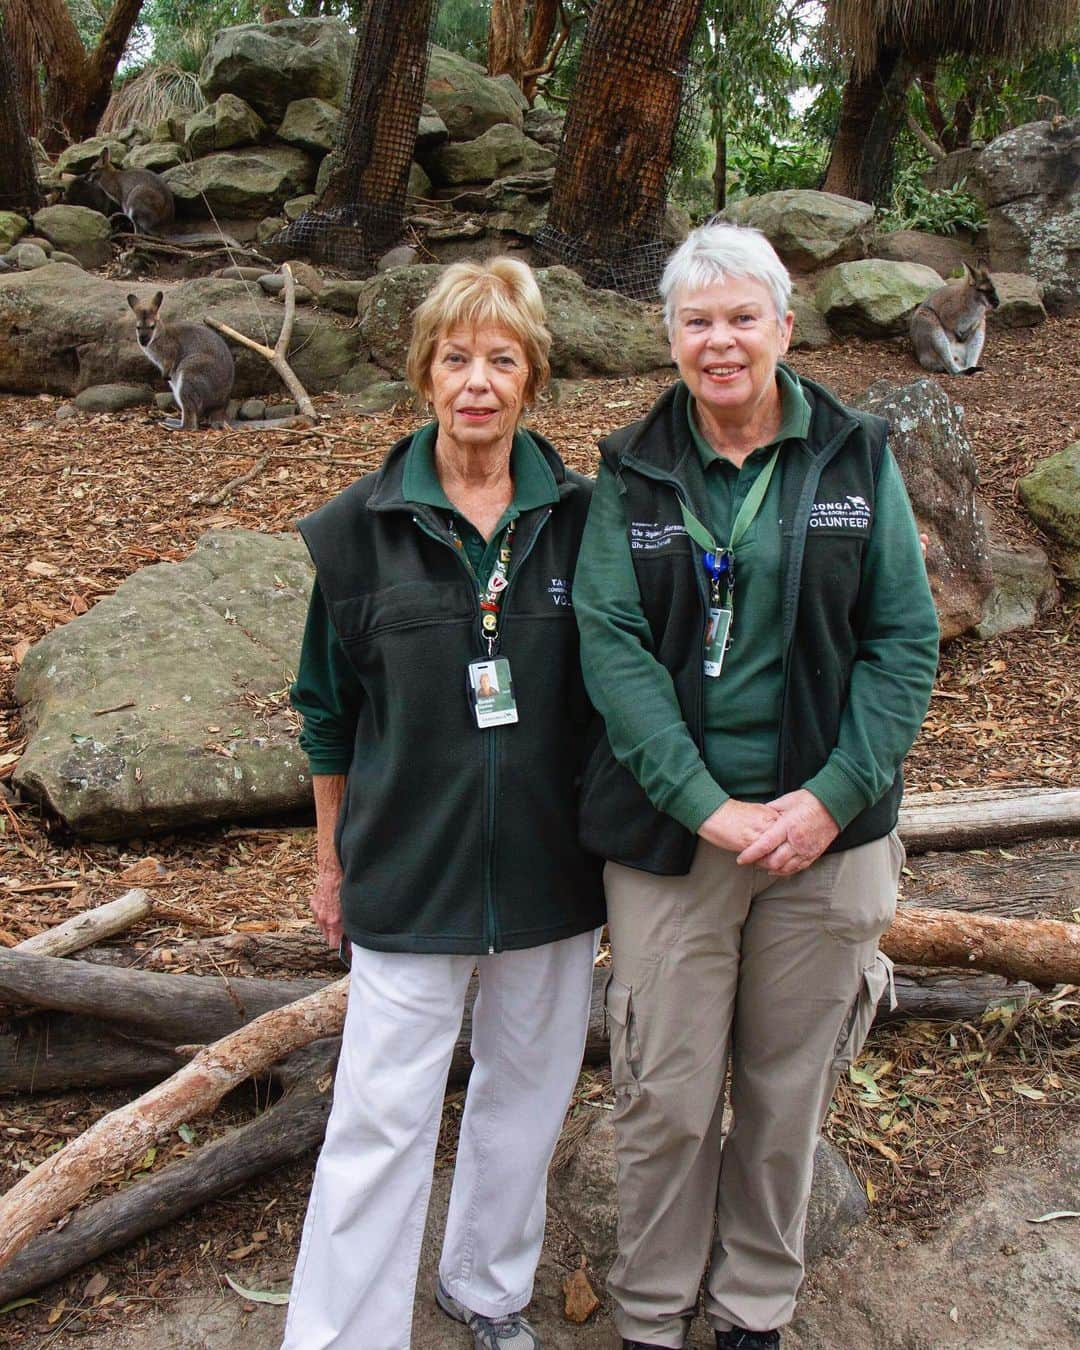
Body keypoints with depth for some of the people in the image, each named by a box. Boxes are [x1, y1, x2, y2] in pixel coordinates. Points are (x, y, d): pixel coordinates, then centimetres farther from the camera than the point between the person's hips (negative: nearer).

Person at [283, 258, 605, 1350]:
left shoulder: (579, 517, -3)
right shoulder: (363, 527, -5)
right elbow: (329, 709, 3)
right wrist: (332, 861, 6)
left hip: (552, 862, 2)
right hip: (410, 868, -2)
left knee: (524, 1094, 18)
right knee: (382, 1117, 4)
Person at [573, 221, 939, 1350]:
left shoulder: (856, 456, 3)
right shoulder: (632, 472, 1)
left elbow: (905, 640, 0)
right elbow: (612, 645, -7)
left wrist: (833, 796, -12)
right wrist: (709, 807, -16)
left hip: (825, 826, 1)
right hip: (668, 830, -1)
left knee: (789, 1089, 13)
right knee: (666, 1094, 6)